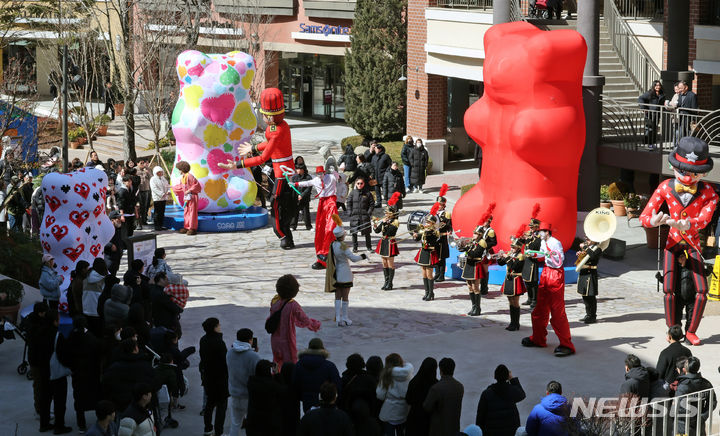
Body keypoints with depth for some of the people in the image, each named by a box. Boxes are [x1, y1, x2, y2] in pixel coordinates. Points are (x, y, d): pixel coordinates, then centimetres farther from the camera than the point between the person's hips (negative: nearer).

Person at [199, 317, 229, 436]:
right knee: (221, 404, 2)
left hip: (207, 376, 8)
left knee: (210, 402, 21)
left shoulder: (203, 340, 0)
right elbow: (224, 361, -22)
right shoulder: (218, 342, -25)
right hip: (220, 377, -8)